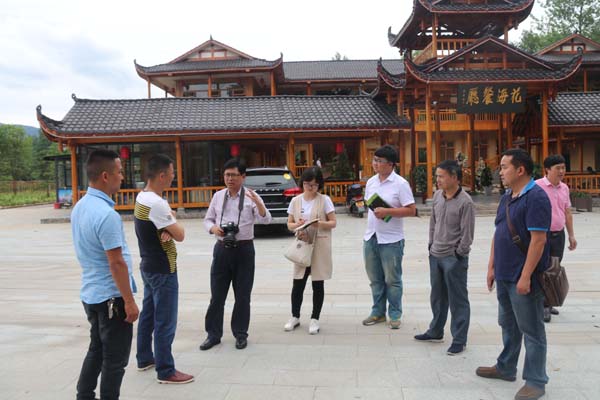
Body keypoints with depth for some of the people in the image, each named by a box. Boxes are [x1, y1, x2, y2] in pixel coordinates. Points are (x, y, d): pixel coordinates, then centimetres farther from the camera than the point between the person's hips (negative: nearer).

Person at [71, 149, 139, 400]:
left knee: (97, 350, 22)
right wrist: (129, 301, -17)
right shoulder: (106, 214, -24)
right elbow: (116, 263, -24)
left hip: (91, 293, 9)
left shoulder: (79, 207, 5)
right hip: (111, 296, -9)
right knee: (115, 358, 6)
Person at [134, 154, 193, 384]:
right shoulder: (156, 203, -25)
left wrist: (166, 231, -12)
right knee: (165, 322, -1)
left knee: (148, 315, 19)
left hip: (149, 267, 10)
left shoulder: (142, 198, 6)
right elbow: (180, 235, -18)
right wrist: (174, 223, 1)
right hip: (163, 270, -10)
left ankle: (145, 359, 33)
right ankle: (165, 371, 7)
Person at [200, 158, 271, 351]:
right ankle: (213, 334, 22)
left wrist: (257, 202, -36)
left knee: (242, 295, 8)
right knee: (217, 295, 8)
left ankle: (240, 334, 24)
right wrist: (213, 228, -11)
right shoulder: (218, 196, 5)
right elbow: (208, 219, 12)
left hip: (244, 249, -2)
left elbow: (266, 220, -17)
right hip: (222, 249, 3)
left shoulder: (251, 196, -5)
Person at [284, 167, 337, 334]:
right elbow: (289, 224, 7)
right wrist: (297, 225, -15)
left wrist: (319, 223, -22)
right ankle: (295, 317, 23)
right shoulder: (295, 201, 5)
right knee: (298, 283, 6)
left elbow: (333, 223, -4)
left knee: (318, 284, 5)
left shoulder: (325, 200, -4)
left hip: (320, 246, -2)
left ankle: (315, 319, 18)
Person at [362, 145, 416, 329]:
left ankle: (395, 314, 20)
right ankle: (378, 312, 27)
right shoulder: (371, 182, 8)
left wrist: (387, 211, -20)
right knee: (375, 279, 14)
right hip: (371, 237, 6)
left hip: (391, 239, -6)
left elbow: (412, 210, -14)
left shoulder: (400, 184, -10)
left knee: (392, 279, 6)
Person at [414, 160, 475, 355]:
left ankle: (459, 340, 16)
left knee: (457, 300, 4)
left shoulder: (465, 202, -16)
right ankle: (435, 332, 34)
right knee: (437, 296, 19)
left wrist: (458, 254, -11)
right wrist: (431, 244, 11)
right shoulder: (437, 196, 4)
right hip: (435, 255, 7)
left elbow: (467, 233, -14)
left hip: (454, 258, -7)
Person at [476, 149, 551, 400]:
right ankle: (505, 368, 35)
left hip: (523, 278, -9)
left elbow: (538, 240, -21)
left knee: (531, 330, 4)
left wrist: (526, 276, -22)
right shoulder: (506, 198, 12)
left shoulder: (536, 197, -16)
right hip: (504, 276, 9)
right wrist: (492, 267, 13)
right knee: (508, 325, 21)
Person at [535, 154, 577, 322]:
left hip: (559, 235, 7)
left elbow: (568, 213, 16)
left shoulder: (564, 188, 9)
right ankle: (543, 307, 4)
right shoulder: (537, 186, -12)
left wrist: (571, 235, 15)